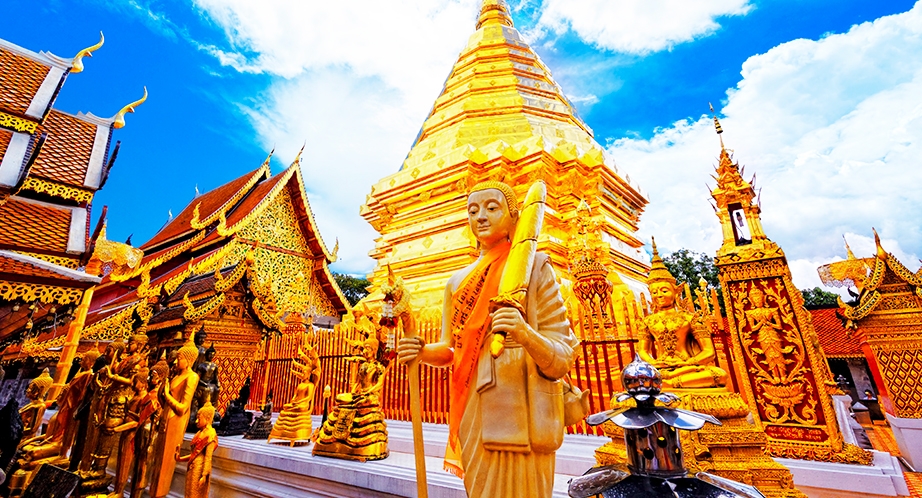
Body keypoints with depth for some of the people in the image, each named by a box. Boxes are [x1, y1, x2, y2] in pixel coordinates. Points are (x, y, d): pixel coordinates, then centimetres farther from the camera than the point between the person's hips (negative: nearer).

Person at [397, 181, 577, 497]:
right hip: (473, 415, 5)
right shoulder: (459, 282, 7)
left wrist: (525, 334, -32)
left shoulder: (534, 267, -8)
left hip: (518, 415, -4)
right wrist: (422, 352, -8)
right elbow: (452, 350, 12)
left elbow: (562, 360, -11)